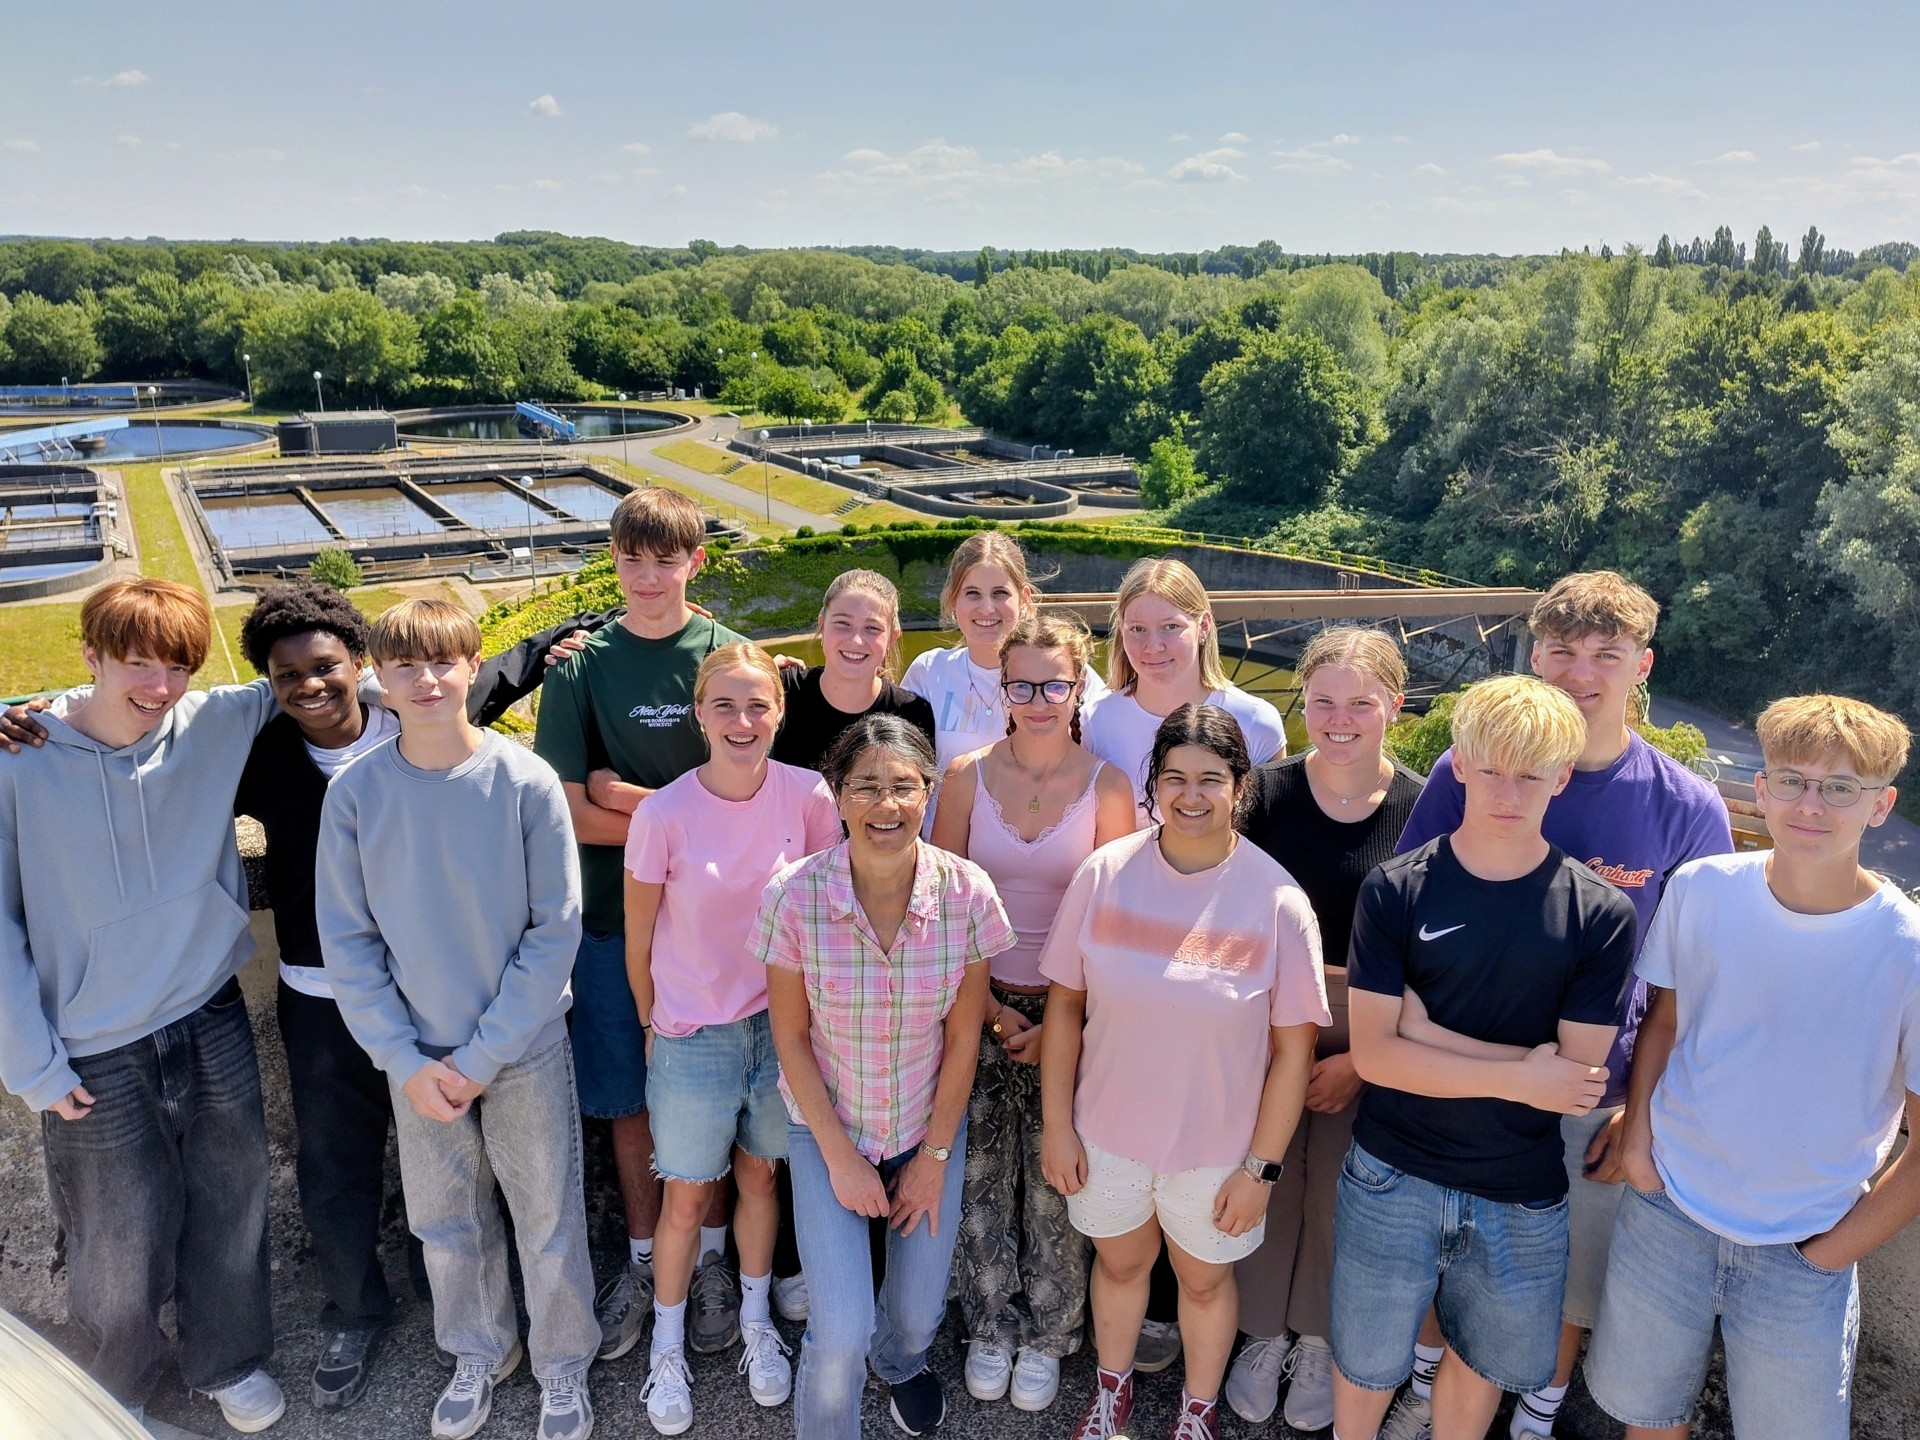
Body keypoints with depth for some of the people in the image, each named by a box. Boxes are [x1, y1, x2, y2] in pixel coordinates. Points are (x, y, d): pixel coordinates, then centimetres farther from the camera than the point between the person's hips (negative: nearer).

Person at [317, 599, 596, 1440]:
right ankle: (478, 1353, 43)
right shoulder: (355, 793, -9)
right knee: (445, 1222, 18)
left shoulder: (526, 782, -14)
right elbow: (347, 943, -3)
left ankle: (563, 1367, 35)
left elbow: (556, 930, -11)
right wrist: (406, 1059, -9)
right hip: (417, 1056, 2)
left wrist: (484, 1055, -13)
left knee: (548, 1219, 11)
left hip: (525, 1048, -2)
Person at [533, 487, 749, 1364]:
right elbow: (570, 812, -7)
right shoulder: (581, 664, -2)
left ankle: (710, 1258, 30)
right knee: (628, 1096, 13)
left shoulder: (729, 654, -3)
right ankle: (643, 1258, 32)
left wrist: (630, 797, -13)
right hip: (615, 913, 1)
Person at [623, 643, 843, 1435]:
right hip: (694, 1033, -2)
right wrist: (653, 1022, 6)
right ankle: (668, 1347, 35)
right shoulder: (664, 814, -19)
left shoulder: (808, 796, -14)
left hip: (781, 1020, 2)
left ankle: (756, 1323, 41)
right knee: (688, 1194, 12)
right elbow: (639, 940, -5)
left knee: (760, 1174, 19)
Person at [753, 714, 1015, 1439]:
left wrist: (935, 1155, -2)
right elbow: (790, 1037, -11)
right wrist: (840, 1158, -8)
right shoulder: (793, 896, -22)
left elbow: (963, 1035, -8)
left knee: (919, 1311, 14)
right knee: (841, 1331, -7)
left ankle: (898, 1360, 53)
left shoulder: (967, 892, -19)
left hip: (930, 1125, 2)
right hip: (826, 1127, -1)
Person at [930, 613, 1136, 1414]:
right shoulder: (967, 776, -5)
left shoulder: (1106, 787, -8)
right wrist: (992, 1010, -6)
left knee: (1056, 1182, 9)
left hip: (1069, 1010, -1)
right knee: (982, 1176, 11)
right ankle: (990, 1328, 34)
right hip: (980, 1005, 1)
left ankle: (1047, 1336, 33)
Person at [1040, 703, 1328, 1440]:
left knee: (1204, 1277, 22)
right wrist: (1056, 1123, -3)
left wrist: (1261, 1166, -8)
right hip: (1107, 1130, 2)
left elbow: (1293, 1047, -11)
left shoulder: (1277, 901, -18)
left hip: (1217, 1146, -1)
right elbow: (1065, 1001, -5)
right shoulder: (1105, 874, -14)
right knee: (1119, 1262, 25)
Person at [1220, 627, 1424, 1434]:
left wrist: (1365, 1057, -9)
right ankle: (1263, 1333, 38)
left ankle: (1319, 1343, 40)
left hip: (1373, 1036, -1)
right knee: (1268, 1180, 13)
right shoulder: (1269, 792, -8)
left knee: (1339, 1192, 14)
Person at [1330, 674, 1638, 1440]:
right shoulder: (1396, 890, -11)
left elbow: (1577, 1074, -13)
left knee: (1484, 1364, 22)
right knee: (1365, 1367, 17)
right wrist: (1519, 1075, -19)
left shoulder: (1600, 912, -9)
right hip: (1392, 1178, 0)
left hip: (1522, 1198, 1)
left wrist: (1426, 1032, -18)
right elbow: (1373, 1053, -15)